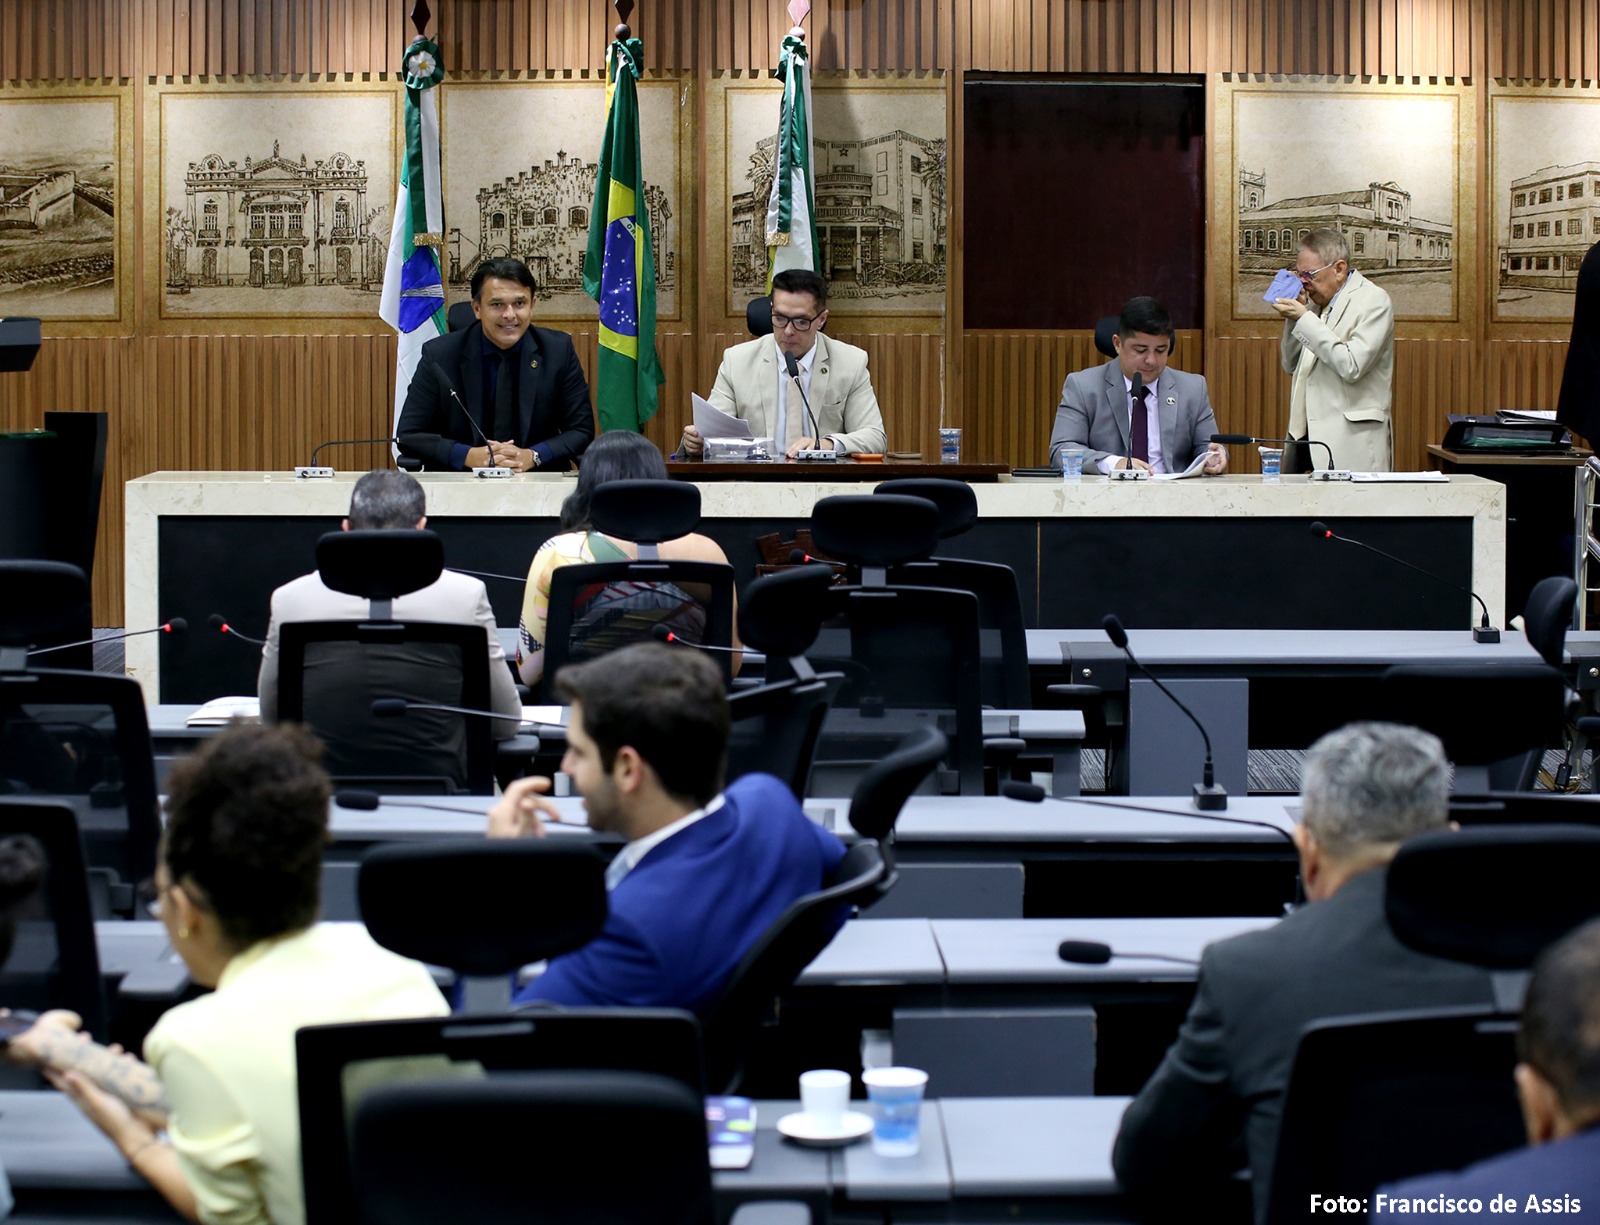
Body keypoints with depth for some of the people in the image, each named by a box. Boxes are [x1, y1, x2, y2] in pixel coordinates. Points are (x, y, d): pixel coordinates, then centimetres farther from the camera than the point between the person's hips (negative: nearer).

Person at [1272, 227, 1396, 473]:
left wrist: (1304, 319, -15)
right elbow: (1292, 365, 22)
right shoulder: (1317, 302, 16)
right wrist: (1293, 317, 6)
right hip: (1306, 435, 7)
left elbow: (1352, 367, -18)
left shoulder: (1373, 301, -5)